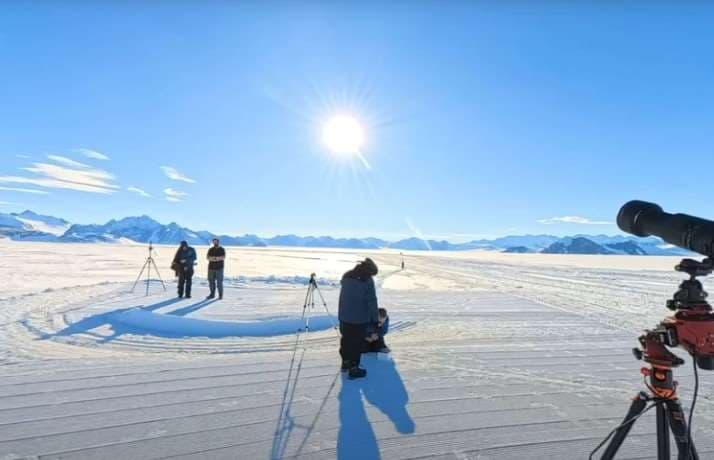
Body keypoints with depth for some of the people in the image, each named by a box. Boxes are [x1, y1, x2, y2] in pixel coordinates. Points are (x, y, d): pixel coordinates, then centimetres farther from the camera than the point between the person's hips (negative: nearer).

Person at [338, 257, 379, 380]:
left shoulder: (346, 276, 8)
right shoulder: (367, 280, -14)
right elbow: (372, 301, -14)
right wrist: (375, 318, -7)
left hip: (344, 316, 7)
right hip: (359, 318, -7)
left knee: (346, 339, 20)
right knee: (357, 343, 4)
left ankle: (345, 362, 35)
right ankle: (354, 368, 11)